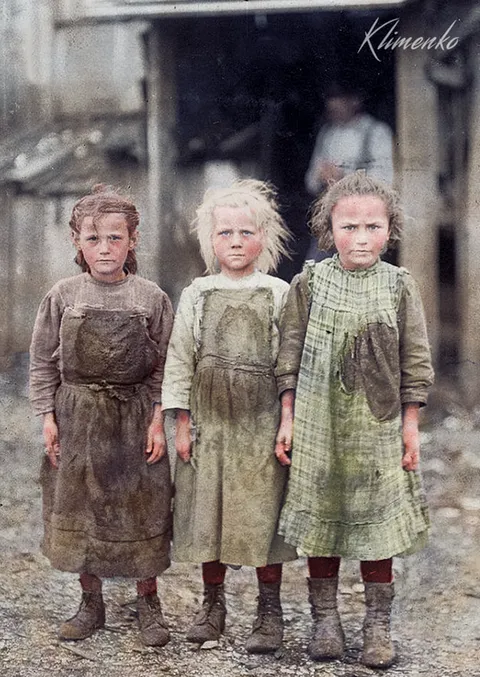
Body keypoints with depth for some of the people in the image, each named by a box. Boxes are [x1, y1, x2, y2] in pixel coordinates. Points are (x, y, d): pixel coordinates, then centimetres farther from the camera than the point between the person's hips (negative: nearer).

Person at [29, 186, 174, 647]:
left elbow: (164, 367, 0)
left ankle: (148, 604, 22)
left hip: (134, 416, -1)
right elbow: (43, 362, 3)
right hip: (76, 417, 1)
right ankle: (91, 603, 25)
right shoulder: (63, 296, -2)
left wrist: (158, 419, -6)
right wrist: (48, 417, -2)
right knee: (77, 511, 9)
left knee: (142, 511, 5)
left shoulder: (151, 299, -3)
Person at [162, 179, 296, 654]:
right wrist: (182, 423, 1)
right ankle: (213, 604, 25)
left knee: (263, 515, 2)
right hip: (209, 421, 2)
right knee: (208, 514, 8)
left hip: (262, 423, -2)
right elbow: (179, 360, 5)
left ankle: (270, 612, 15)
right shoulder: (196, 296, 4)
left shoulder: (279, 295, 1)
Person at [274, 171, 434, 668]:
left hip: (377, 427, 0)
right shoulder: (309, 283, -2)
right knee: (319, 520, 8)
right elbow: (290, 357, 2)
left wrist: (410, 424, 1)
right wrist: (287, 419, -1)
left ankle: (378, 625, 19)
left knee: (376, 523, 6)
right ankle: (325, 619, 22)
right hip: (317, 426, 0)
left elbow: (415, 362, 3)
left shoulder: (399, 286, -1)